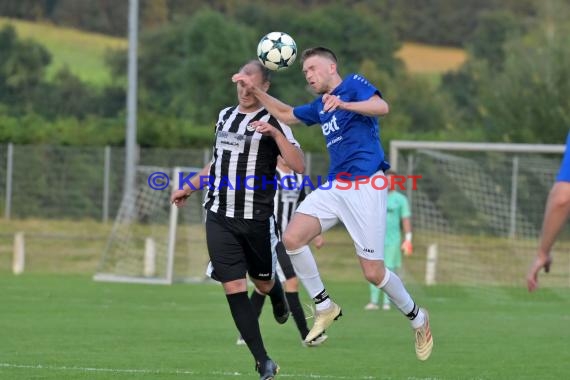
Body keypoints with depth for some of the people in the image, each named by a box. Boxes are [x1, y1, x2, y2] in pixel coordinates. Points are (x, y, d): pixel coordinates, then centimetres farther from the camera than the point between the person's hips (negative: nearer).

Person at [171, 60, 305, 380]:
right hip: (220, 218, 4)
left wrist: (274, 133, -27)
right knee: (234, 287, -7)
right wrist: (189, 188, 34)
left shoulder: (273, 122, -5)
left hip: (257, 218, -4)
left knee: (263, 282, 11)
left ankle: (279, 299, 52)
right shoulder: (225, 116, 12)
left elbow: (299, 166, -17)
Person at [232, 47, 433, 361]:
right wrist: (255, 91, 24)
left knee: (373, 273, -8)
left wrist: (342, 104, -35)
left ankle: (416, 318, 18)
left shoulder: (353, 84, -3)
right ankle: (324, 307, 3)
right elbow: (285, 114, 35)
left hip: (365, 186, -8)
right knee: (292, 239, -12)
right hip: (334, 186, 8)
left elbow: (381, 107, -21)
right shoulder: (319, 107, 20)